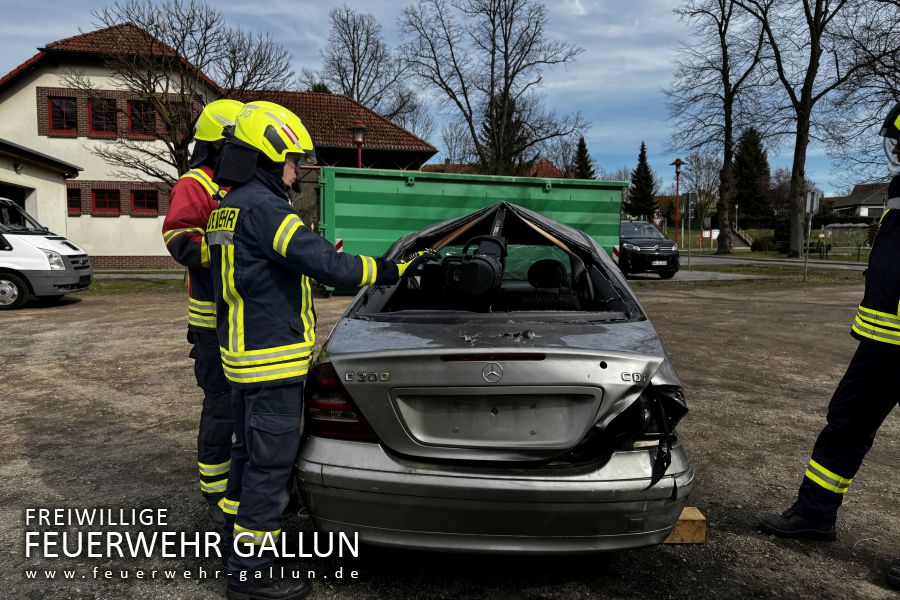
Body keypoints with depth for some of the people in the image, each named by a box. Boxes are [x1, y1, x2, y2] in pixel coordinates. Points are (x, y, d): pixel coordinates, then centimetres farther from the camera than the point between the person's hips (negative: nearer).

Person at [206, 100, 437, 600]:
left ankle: (236, 540, 37)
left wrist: (317, 262, 24)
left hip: (244, 353, 11)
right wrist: (392, 269, -19)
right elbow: (324, 263, -26)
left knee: (251, 450, 21)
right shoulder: (262, 207, -19)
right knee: (270, 461, 0)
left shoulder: (230, 207, 14)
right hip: (273, 360, -10)